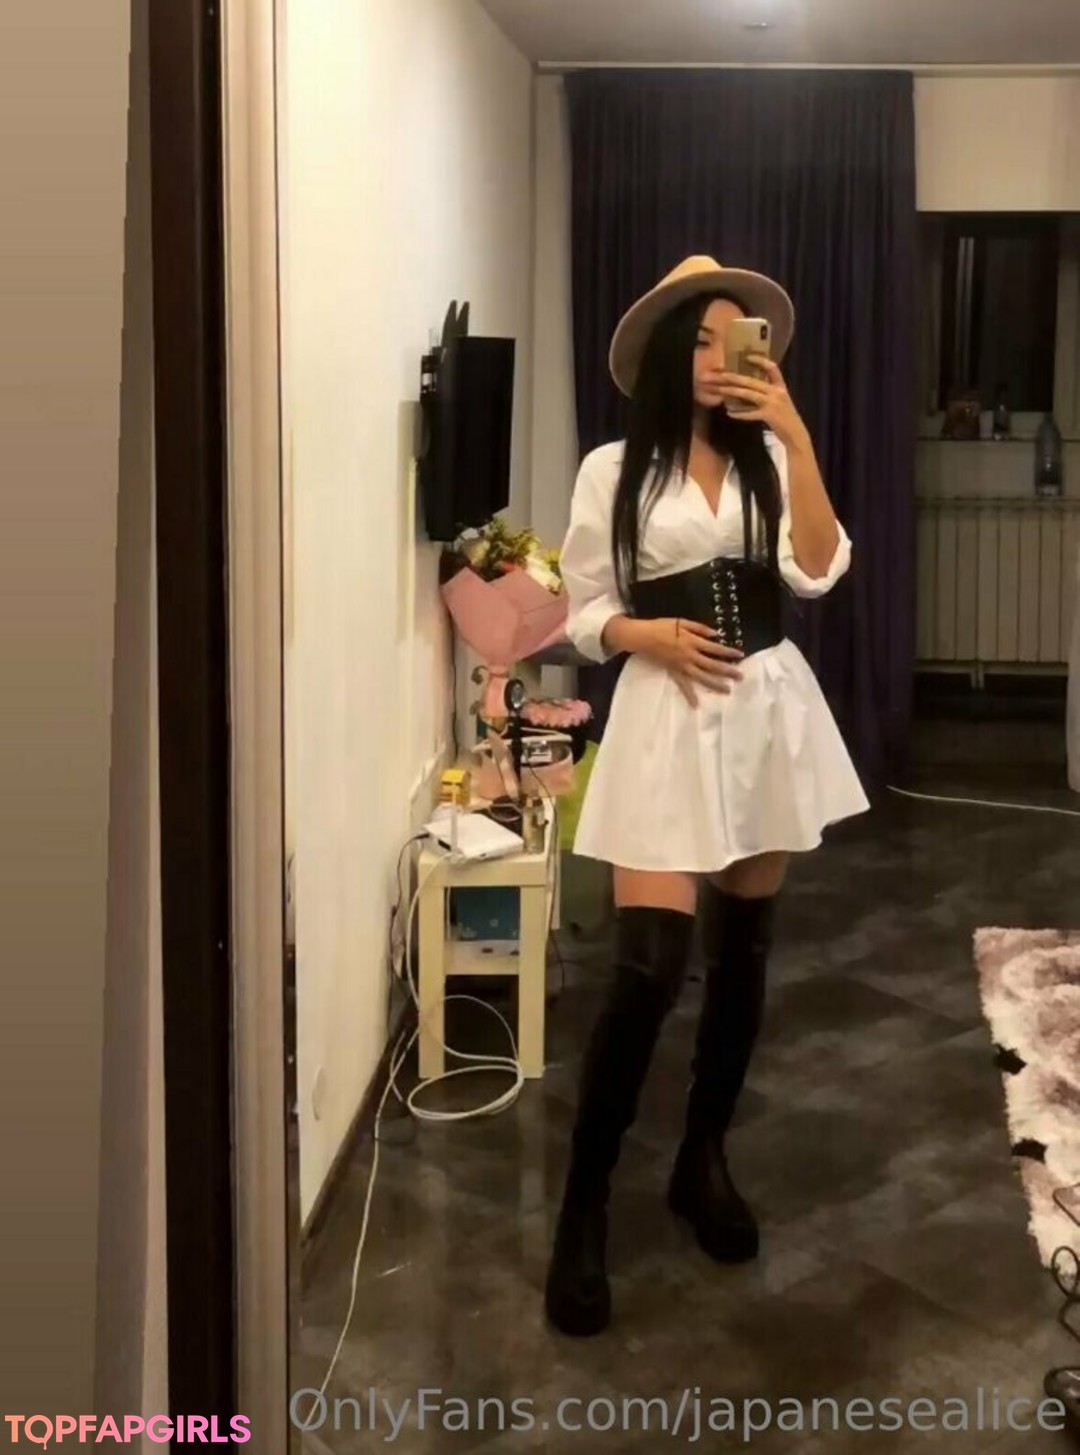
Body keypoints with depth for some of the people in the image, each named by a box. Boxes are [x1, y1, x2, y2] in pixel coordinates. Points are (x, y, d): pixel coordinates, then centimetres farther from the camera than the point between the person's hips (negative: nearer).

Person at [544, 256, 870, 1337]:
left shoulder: (769, 461, 6)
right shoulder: (614, 471, -1)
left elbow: (816, 573, -11)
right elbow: (582, 614, 3)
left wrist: (796, 437, -16)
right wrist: (650, 635, -17)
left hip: (771, 708, 4)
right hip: (667, 717, -4)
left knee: (742, 953, 12)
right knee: (649, 968, -11)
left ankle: (703, 1161, 29)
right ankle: (584, 1209, 2)